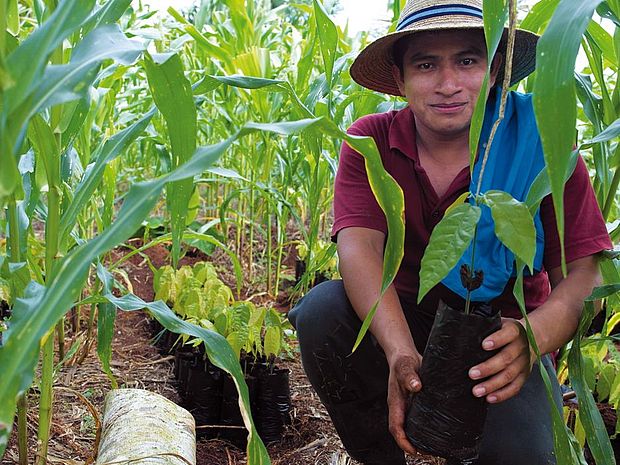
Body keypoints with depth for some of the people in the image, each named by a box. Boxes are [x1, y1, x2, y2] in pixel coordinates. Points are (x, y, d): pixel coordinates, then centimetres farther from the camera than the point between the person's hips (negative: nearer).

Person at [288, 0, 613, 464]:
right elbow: (360, 244, -24)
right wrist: (401, 353, -42)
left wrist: (534, 337, -42)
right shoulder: (370, 142, -10)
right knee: (320, 310, -27)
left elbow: (583, 273, -19)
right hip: (399, 319, 2)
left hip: (501, 333, -1)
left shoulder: (537, 141, -14)